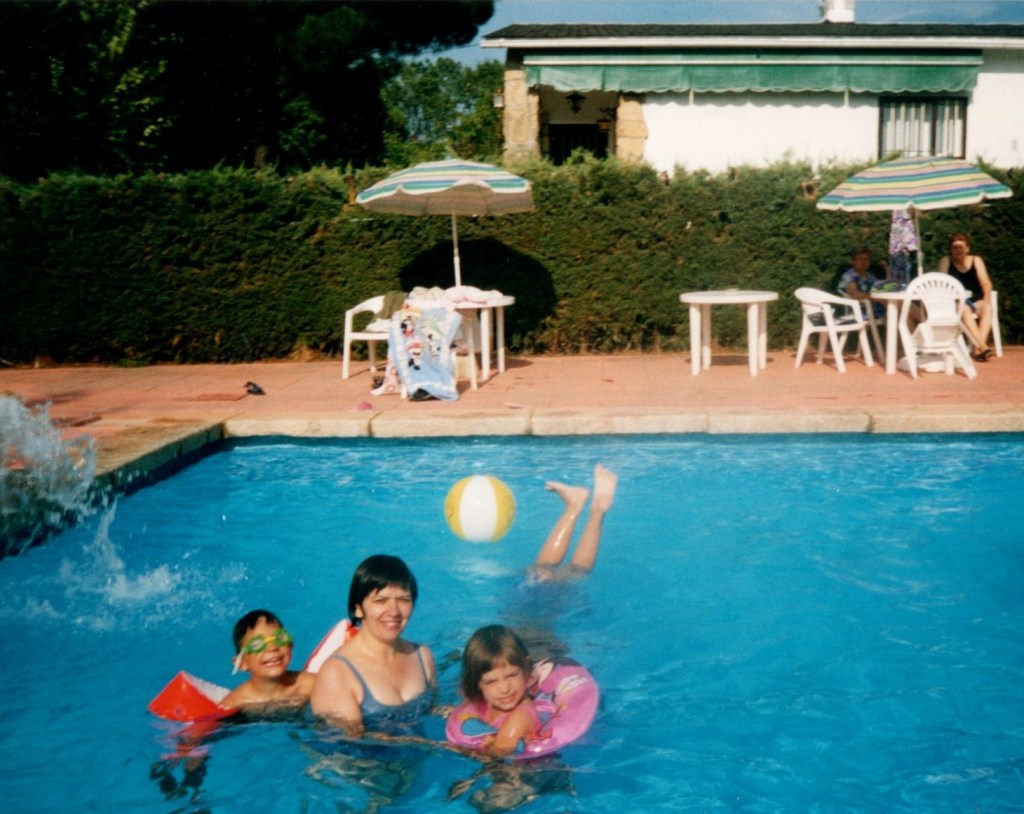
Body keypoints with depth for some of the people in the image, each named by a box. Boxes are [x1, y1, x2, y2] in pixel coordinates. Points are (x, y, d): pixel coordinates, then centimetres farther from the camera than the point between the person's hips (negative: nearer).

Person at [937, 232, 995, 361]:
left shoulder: (976, 260, 10)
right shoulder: (946, 261, 5)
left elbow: (985, 283, 1)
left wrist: (987, 299, -18)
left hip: (975, 300, 2)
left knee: (987, 308, -30)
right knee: (965, 310, -35)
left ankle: (978, 349, -40)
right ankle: (982, 346, -46)